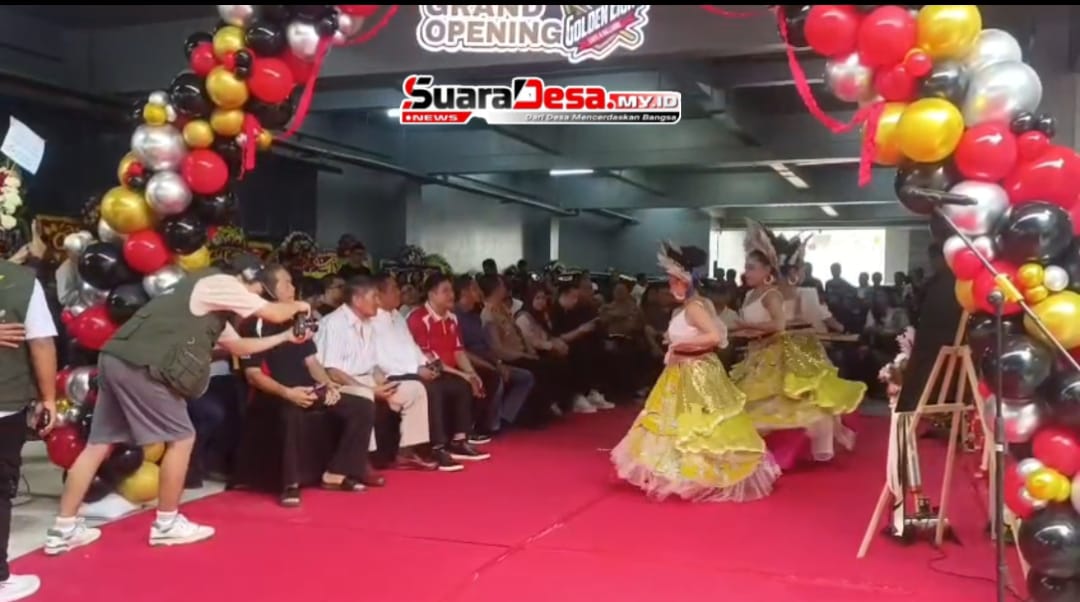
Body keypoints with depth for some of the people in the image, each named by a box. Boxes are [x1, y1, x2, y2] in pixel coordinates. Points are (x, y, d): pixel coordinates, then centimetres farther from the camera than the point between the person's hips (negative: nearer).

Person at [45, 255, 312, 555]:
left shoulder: (212, 306, 28)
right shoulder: (220, 283, 1)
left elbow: (239, 346, 35)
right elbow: (273, 313, 2)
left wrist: (286, 337, 35)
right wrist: (298, 306, 23)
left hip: (118, 360, 10)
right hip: (142, 365, -10)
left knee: (99, 443, 12)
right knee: (181, 438, 1)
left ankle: (64, 529, 16)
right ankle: (166, 523, 11)